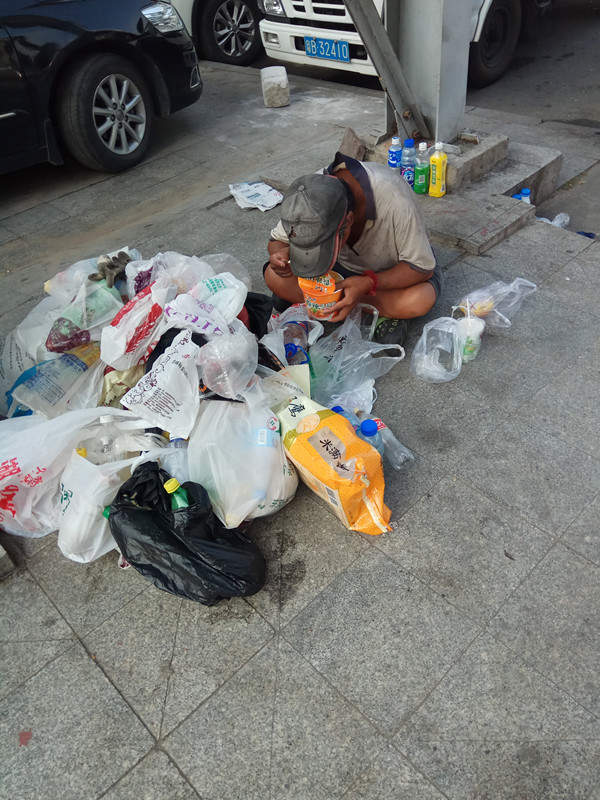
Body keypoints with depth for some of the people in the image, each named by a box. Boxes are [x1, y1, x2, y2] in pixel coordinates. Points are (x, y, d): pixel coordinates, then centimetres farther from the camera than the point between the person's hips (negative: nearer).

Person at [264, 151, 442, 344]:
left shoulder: (395, 198, -37)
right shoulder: (313, 192, -24)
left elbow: (422, 267, -27)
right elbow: (278, 240, -7)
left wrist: (369, 283, -40)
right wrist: (280, 254, -32)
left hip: (395, 270, -4)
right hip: (347, 266, 4)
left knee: (419, 301, -39)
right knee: (274, 276, -21)